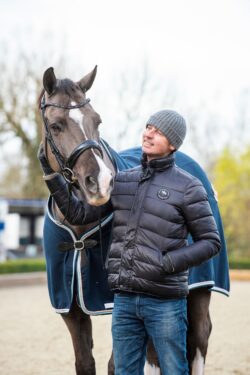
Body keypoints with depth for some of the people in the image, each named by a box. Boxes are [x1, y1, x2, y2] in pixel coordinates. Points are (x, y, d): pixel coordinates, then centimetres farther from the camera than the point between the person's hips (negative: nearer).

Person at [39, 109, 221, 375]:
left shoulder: (187, 187, -5)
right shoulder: (122, 180, 9)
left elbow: (210, 242, -4)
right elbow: (78, 214, 8)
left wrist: (169, 263, -17)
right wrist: (51, 175, -2)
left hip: (165, 302, -5)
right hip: (124, 300, 5)